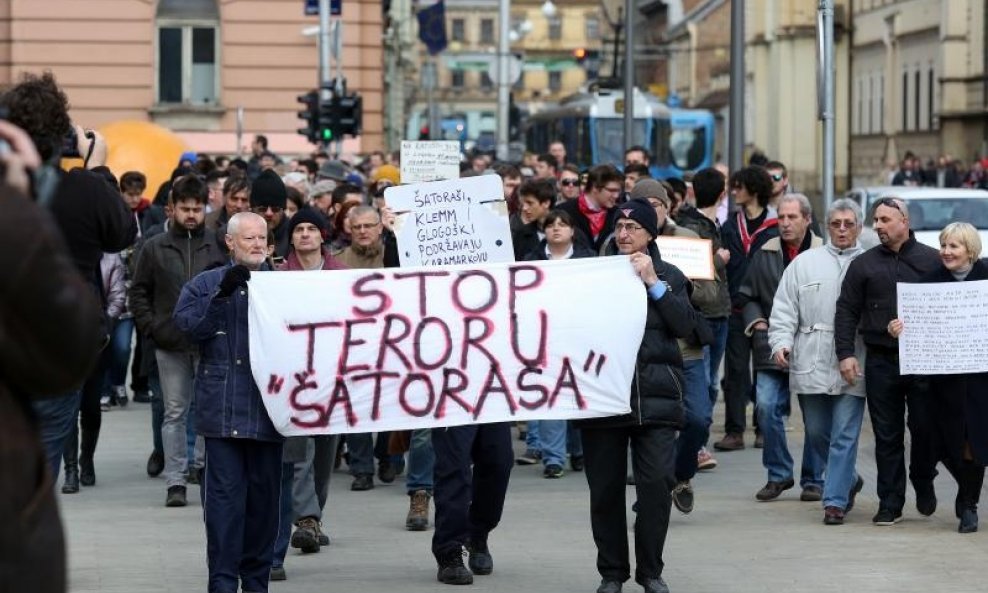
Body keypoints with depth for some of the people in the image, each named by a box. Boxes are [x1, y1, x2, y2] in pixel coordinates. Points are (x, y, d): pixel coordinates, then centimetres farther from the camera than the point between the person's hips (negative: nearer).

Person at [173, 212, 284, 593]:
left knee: (264, 496, 6)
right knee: (224, 494, -6)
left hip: (267, 408, 2)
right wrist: (221, 296, -15)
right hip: (223, 408, -2)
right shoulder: (206, 284, 9)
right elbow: (186, 324, -6)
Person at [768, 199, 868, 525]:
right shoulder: (805, 263, 8)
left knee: (844, 435, -5)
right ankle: (848, 480, 33)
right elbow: (785, 310, 7)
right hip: (811, 364, 3)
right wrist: (781, 341, -6)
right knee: (816, 433, 11)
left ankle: (836, 500, 0)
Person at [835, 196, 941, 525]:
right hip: (880, 360, 1)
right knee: (887, 435, 3)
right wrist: (845, 353, -3)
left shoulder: (932, 261, 4)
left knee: (925, 428, 3)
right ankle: (890, 503, 9)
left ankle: (924, 483, 29)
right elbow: (847, 311, 7)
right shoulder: (864, 264, 9)